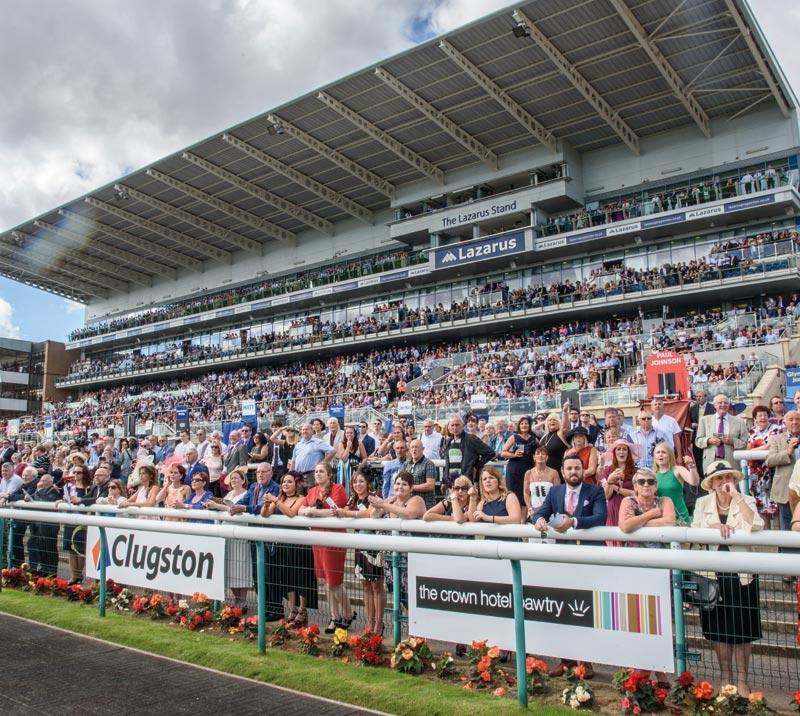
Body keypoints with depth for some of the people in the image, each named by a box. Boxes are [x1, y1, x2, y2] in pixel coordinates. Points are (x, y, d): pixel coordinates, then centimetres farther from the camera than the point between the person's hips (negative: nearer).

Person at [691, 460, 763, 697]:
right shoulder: (703, 503, 5)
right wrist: (714, 526, -22)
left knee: (741, 629, 5)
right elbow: (693, 530, -6)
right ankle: (725, 677, 26)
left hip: (741, 574, -2)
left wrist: (736, 495, -19)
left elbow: (755, 525, -20)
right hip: (713, 573, 2)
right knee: (718, 628, 10)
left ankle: (741, 680, 19)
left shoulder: (746, 501, -1)